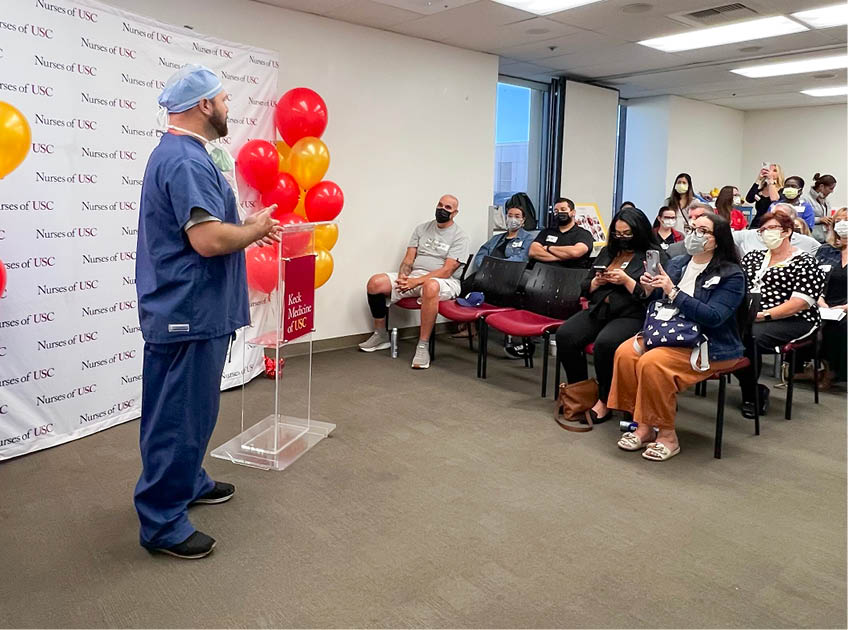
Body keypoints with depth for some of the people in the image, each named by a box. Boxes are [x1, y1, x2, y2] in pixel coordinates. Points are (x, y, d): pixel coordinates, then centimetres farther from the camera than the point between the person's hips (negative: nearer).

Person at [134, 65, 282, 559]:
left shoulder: (180, 153, 14)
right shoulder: (188, 161, -20)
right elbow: (209, 239, -29)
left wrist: (248, 227, 12)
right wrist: (257, 228, -12)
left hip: (186, 309, 11)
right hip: (190, 311, -11)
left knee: (191, 408, 22)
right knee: (181, 415, 0)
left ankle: (188, 482, 39)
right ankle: (162, 522, 13)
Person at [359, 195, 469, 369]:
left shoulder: (459, 237, -3)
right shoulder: (422, 229, 14)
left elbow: (446, 271, -13)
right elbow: (409, 259, 9)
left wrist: (416, 281, -22)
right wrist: (402, 277, -13)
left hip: (445, 282, -5)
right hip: (413, 277, 6)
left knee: (430, 286, -43)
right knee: (375, 283, -14)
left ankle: (423, 346, -34)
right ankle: (381, 336, 4)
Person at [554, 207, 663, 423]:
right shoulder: (607, 252, 20)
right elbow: (585, 288, 22)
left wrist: (626, 280, -13)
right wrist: (598, 281, 1)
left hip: (631, 316, -6)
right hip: (598, 310, 6)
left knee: (605, 343, -35)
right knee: (564, 335, -21)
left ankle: (604, 400, -14)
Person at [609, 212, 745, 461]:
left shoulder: (731, 275, -8)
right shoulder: (677, 264, 11)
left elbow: (713, 317, -21)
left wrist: (673, 292, -25)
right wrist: (651, 289, -5)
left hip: (710, 346, -6)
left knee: (652, 363, -30)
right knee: (625, 352, -20)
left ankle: (667, 435, -14)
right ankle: (644, 425, -10)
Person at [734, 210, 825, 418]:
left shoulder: (804, 262, 1)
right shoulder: (753, 257, 21)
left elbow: (798, 304, -10)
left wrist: (763, 315, -20)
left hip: (791, 321, -5)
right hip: (748, 316, 5)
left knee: (749, 336, -34)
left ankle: (751, 395, -10)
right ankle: (756, 392, -9)